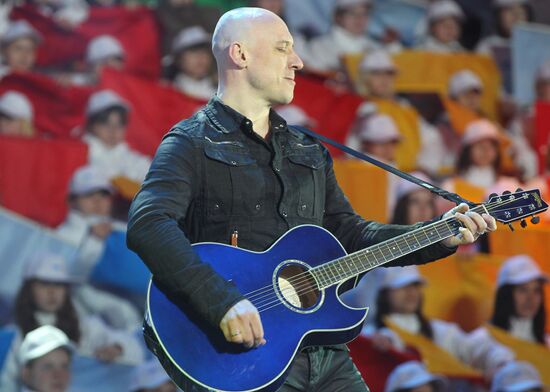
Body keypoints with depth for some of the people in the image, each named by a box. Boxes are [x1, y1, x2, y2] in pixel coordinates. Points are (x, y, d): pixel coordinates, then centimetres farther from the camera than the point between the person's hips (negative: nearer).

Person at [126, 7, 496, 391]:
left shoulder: (309, 153, 20)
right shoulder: (193, 144, -3)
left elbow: (349, 236, 20)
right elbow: (146, 225, -19)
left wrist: (439, 237, 7)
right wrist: (222, 301, -30)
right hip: (242, 353, -6)